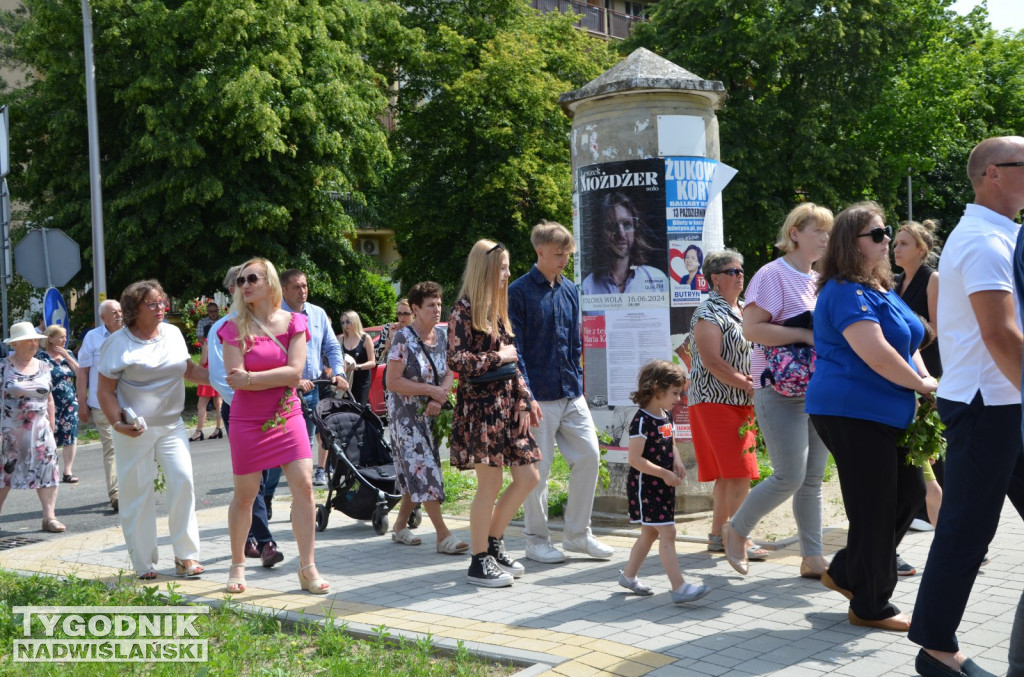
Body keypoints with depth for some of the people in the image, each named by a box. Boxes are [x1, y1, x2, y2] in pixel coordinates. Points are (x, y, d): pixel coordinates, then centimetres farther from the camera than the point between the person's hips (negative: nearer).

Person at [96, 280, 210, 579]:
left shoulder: (173, 333, 8)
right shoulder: (119, 342, -6)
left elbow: (188, 368, 21)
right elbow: (105, 391, -6)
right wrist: (118, 423, -18)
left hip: (172, 425, 4)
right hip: (135, 431, -4)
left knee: (183, 481, -8)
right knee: (138, 492, 1)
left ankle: (185, 555, 2)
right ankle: (144, 563, 12)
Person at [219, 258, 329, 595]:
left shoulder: (294, 322, 2)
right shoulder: (235, 328, -1)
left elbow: (295, 372, -9)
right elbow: (234, 378, -11)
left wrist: (251, 379, -16)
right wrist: (279, 378, -15)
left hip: (287, 418, 1)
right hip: (248, 422, -1)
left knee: (304, 485, -8)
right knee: (245, 495, 5)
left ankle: (307, 568, 0)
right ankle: (238, 565, 22)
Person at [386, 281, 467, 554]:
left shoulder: (442, 336, 6)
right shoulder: (403, 338, -13)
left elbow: (448, 374, 7)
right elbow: (393, 382, -17)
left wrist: (438, 400, -12)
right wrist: (431, 390, -19)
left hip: (431, 413, 7)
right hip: (406, 415, -7)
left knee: (416, 474, 11)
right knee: (423, 469, -11)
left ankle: (400, 526, 25)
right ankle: (443, 535, -12)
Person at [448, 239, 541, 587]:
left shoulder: (496, 307, 16)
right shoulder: (464, 310, -9)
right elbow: (456, 360, -17)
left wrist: (525, 395, 17)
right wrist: (497, 357, -12)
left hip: (506, 401, 8)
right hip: (480, 403, -8)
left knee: (528, 477, 6)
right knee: (490, 484, -4)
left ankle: (493, 543, 21)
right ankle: (479, 562, 8)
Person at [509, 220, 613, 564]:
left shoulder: (569, 290, 12)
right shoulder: (519, 292, -7)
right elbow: (514, 349, -10)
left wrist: (578, 383, 13)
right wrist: (526, 396, -16)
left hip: (572, 394, 6)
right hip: (539, 396, -6)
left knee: (589, 456, 4)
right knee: (537, 469, 1)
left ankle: (577, 533, 18)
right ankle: (536, 540, 16)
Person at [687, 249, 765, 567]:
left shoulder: (741, 311, 18)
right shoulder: (709, 313, -10)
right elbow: (712, 362, -19)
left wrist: (753, 383, 14)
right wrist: (748, 385, -16)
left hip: (740, 402, 9)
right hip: (715, 400, -9)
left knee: (728, 474, 10)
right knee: (740, 474, -12)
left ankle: (717, 535, 17)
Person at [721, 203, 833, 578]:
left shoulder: (820, 280, 15)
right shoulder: (773, 274, -9)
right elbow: (752, 329, -19)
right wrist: (805, 335, -21)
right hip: (781, 391, -8)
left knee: (813, 480, 9)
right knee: (790, 477, -8)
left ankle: (813, 558, 15)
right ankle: (737, 530, 13)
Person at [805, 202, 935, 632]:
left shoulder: (880, 288, 16)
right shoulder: (846, 292, -16)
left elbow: (907, 343, 21)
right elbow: (877, 355, -24)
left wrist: (924, 381, 3)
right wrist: (921, 384, -10)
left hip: (886, 414, 10)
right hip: (852, 413, -10)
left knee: (909, 491, 14)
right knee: (875, 509, -2)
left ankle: (845, 573, 26)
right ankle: (870, 607, 12)